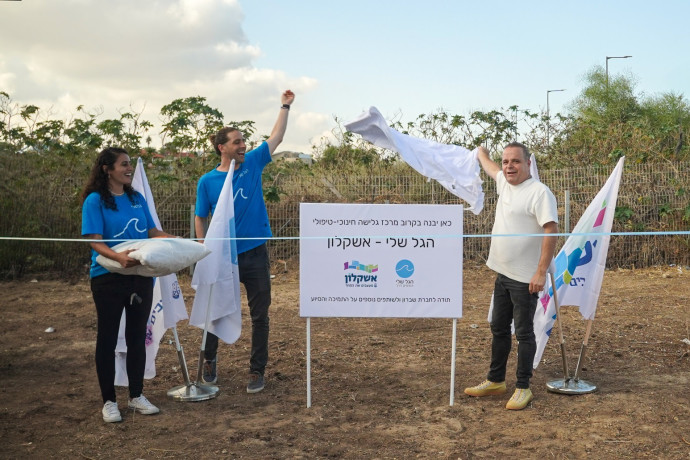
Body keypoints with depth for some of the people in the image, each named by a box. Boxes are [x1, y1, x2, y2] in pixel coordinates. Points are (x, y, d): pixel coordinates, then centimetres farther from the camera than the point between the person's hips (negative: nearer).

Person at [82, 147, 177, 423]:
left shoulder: (136, 199, 9)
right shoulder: (95, 201, -7)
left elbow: (153, 232, 12)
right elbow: (95, 241, -15)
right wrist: (119, 257, -33)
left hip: (141, 276, 5)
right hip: (108, 278, -5)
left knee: (137, 337, 12)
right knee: (108, 338, 5)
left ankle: (136, 396, 25)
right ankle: (109, 401, 16)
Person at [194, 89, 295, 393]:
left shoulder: (252, 164, 2)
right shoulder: (208, 181, -4)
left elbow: (276, 138, 8)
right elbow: (200, 219, 1)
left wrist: (285, 106, 8)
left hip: (256, 254, 2)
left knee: (260, 316, 6)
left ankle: (257, 371, 18)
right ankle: (209, 361, 34)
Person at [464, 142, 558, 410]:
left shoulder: (539, 192, -16)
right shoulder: (504, 183, 10)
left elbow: (551, 231, -21)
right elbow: (490, 168, 33)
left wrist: (541, 272, -25)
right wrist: (481, 153, 51)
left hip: (525, 278, -9)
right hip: (502, 274, 9)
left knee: (524, 333, 1)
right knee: (499, 328, 16)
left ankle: (523, 388, 12)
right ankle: (495, 381, 29)